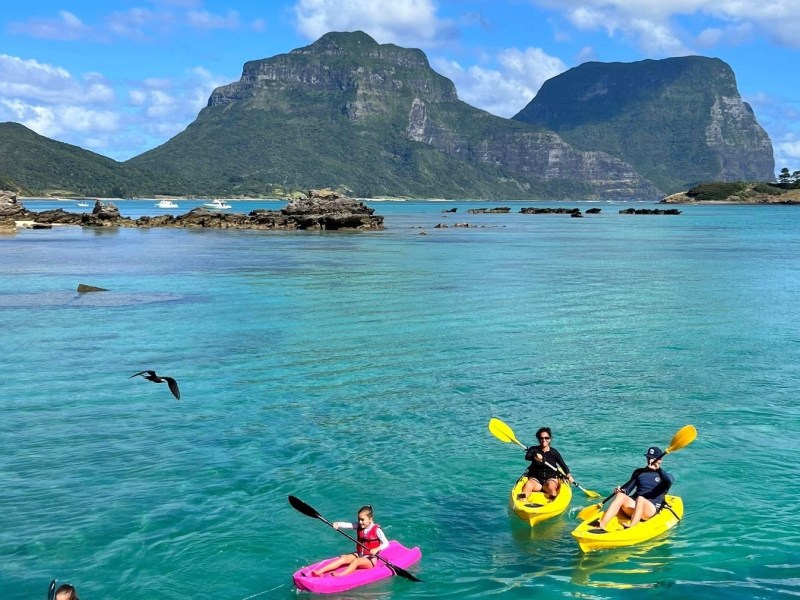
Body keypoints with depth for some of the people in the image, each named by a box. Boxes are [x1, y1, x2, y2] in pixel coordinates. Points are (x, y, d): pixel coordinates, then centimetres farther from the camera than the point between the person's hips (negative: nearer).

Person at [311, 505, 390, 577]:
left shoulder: (376, 530, -12)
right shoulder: (358, 526, 1)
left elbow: (386, 543, -15)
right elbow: (346, 525, -14)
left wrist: (377, 549, -32)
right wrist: (337, 524, -34)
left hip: (371, 559, -5)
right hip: (359, 554, 5)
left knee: (356, 561, -32)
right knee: (343, 558, -18)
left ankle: (341, 575, -55)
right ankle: (319, 572, -31)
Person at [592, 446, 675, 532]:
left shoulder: (665, 475, 10)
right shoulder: (639, 472, 22)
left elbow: (669, 482, -15)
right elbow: (629, 487, 11)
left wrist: (658, 468, -24)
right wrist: (622, 490, -10)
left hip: (652, 509, -4)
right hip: (634, 507, 4)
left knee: (640, 499, -36)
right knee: (620, 495, -26)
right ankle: (601, 525, -44)